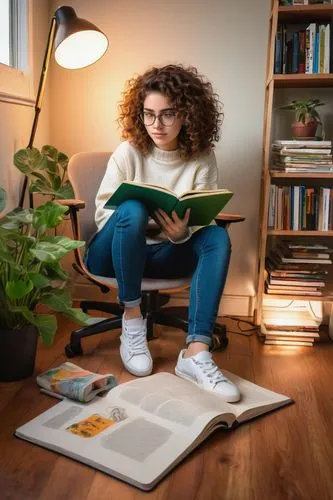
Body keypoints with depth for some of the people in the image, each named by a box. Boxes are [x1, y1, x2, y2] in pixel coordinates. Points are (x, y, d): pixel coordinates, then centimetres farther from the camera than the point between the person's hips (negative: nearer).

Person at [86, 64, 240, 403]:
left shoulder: (202, 158, -4)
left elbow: (201, 221, -8)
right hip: (114, 253, -2)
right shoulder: (128, 152, -9)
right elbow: (102, 215, -9)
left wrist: (181, 232, -32)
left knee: (217, 236, -24)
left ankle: (196, 354, -33)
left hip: (163, 254, 2)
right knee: (132, 209, -33)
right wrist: (145, 223, -28)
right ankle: (132, 321, -18)